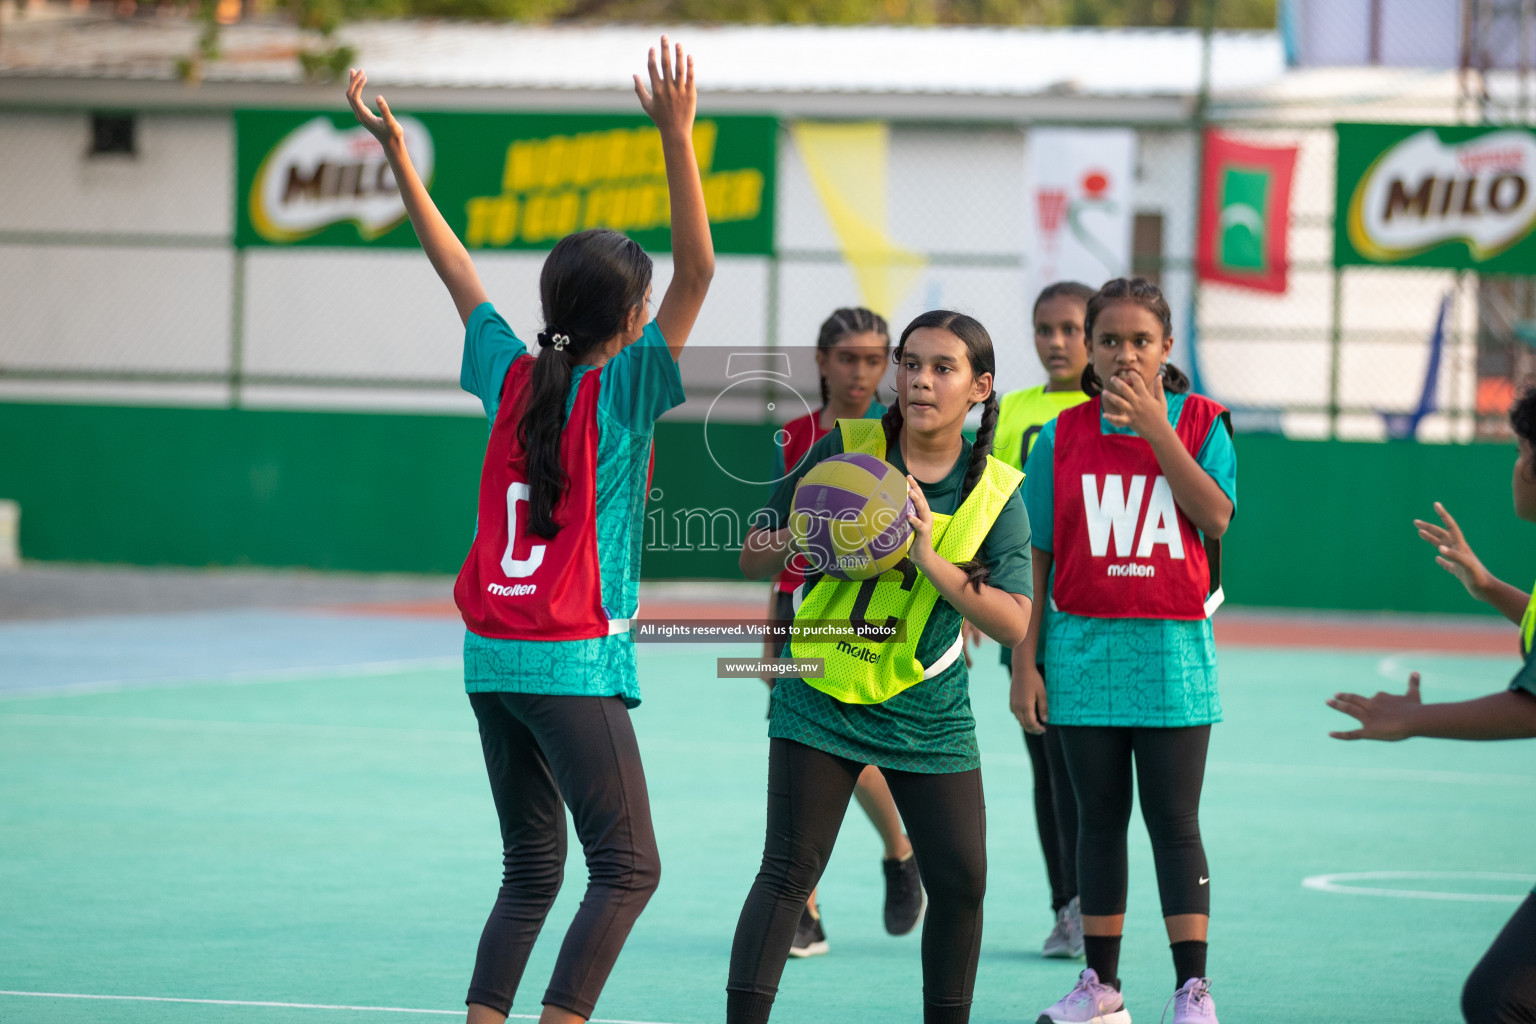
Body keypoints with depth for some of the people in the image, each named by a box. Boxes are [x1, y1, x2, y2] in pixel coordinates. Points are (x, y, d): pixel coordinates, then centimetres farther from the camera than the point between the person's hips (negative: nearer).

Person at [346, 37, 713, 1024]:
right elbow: (697, 273, -18)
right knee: (628, 868, -3)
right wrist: (677, 138, -23)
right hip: (575, 663, -7)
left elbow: (456, 266, 17)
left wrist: (398, 151, 23)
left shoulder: (516, 378, 6)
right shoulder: (618, 391, -9)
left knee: (532, 869, 14)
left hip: (493, 658, 7)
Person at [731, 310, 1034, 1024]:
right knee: (789, 871, -10)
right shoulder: (844, 450, -5)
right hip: (821, 697, -2)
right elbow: (753, 559, 2)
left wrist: (930, 560, -24)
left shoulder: (994, 493, -4)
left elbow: (1016, 626, -13)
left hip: (928, 714, 2)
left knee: (961, 880, 0)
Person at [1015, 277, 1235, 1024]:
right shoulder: (1064, 435, 2)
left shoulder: (1200, 423, 0)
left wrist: (1156, 430, -21)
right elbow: (1035, 556, 4)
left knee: (1174, 821, -1)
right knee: (1100, 817, 9)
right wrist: (1023, 664, 0)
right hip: (1085, 648, 2)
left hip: (1172, 652, -2)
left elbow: (1217, 516, -16)